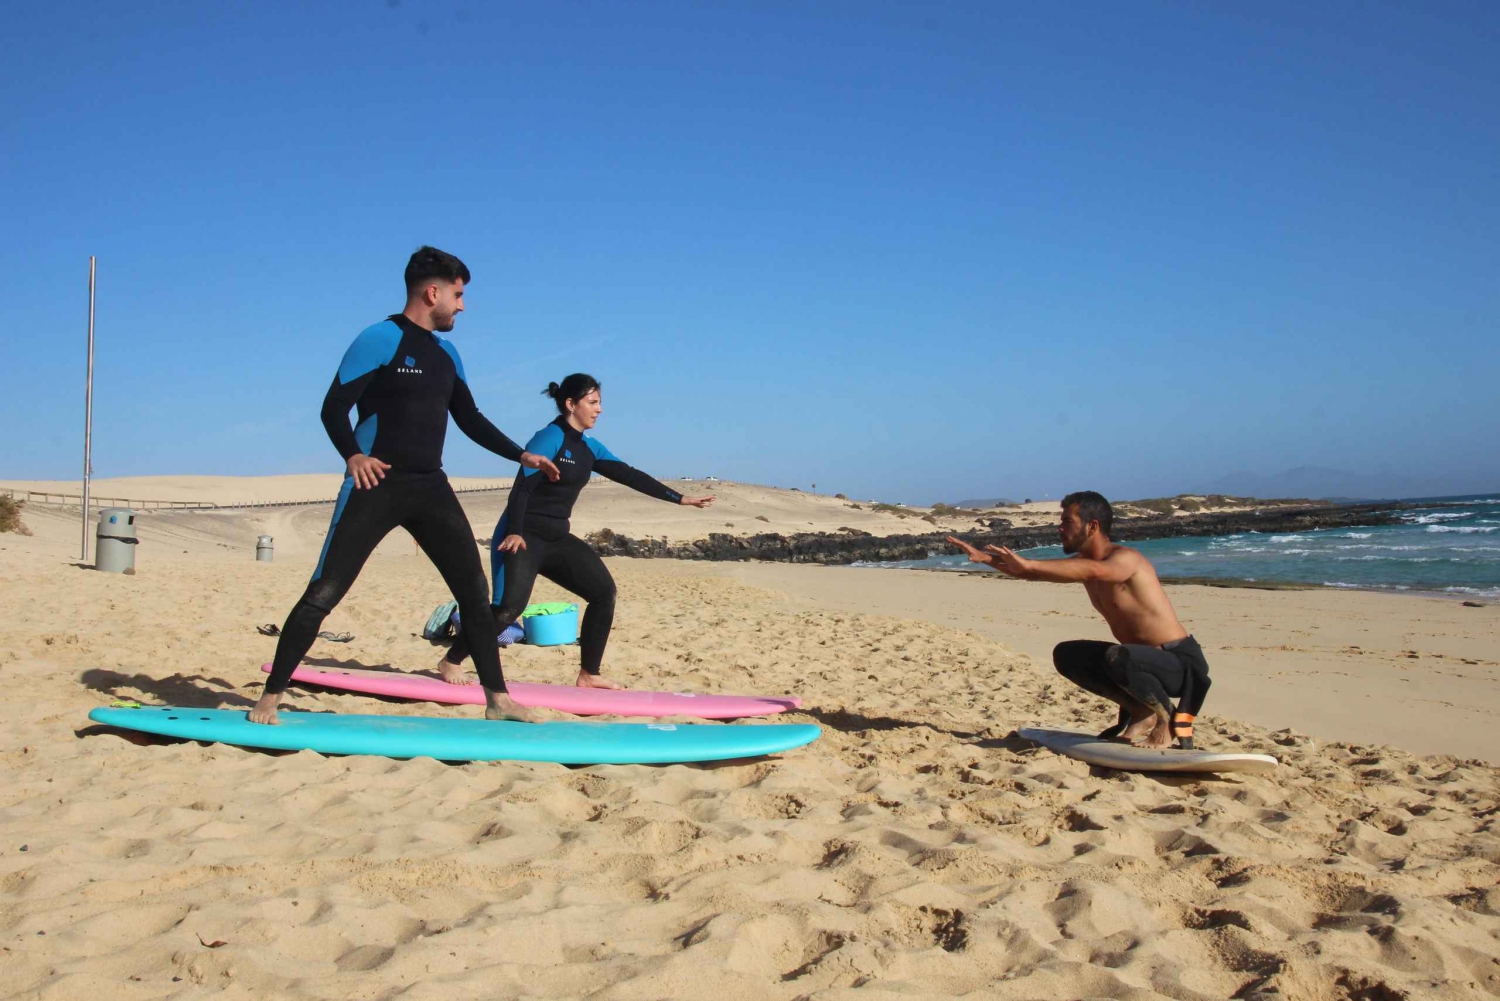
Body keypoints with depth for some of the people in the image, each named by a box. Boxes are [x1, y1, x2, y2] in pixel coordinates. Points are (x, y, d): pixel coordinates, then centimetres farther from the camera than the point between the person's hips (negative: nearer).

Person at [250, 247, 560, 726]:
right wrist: (353, 456, -29)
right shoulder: (378, 340, -7)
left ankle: (498, 700, 9)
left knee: (475, 592, 2)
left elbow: (470, 419, 21)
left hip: (430, 488, 7)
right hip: (376, 486, -6)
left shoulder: (447, 353, 14)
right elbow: (334, 407, -11)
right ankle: (269, 699, 4)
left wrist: (522, 455, 15)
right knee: (323, 593, -8)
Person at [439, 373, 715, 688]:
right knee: (509, 607, -21)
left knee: (604, 591, 0)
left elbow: (630, 476, 11)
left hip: (557, 539, 9)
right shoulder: (549, 438, -12)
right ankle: (451, 661, 0)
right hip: (522, 538, -8)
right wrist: (514, 533, -30)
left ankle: (588, 675, 6)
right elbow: (522, 487, -19)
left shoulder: (589, 447, 11)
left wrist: (681, 499, 8)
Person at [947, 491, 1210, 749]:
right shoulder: (1083, 560, 6)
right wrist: (985, 557, -6)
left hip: (1182, 662, -9)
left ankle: (1165, 716, -8)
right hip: (1149, 660, 9)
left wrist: (1030, 563, -49)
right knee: (1066, 655, 6)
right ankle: (1141, 712, 8)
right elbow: (1028, 572, 7)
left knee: (1116, 657, -36)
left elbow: (1093, 571, -43)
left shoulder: (1126, 558, -21)